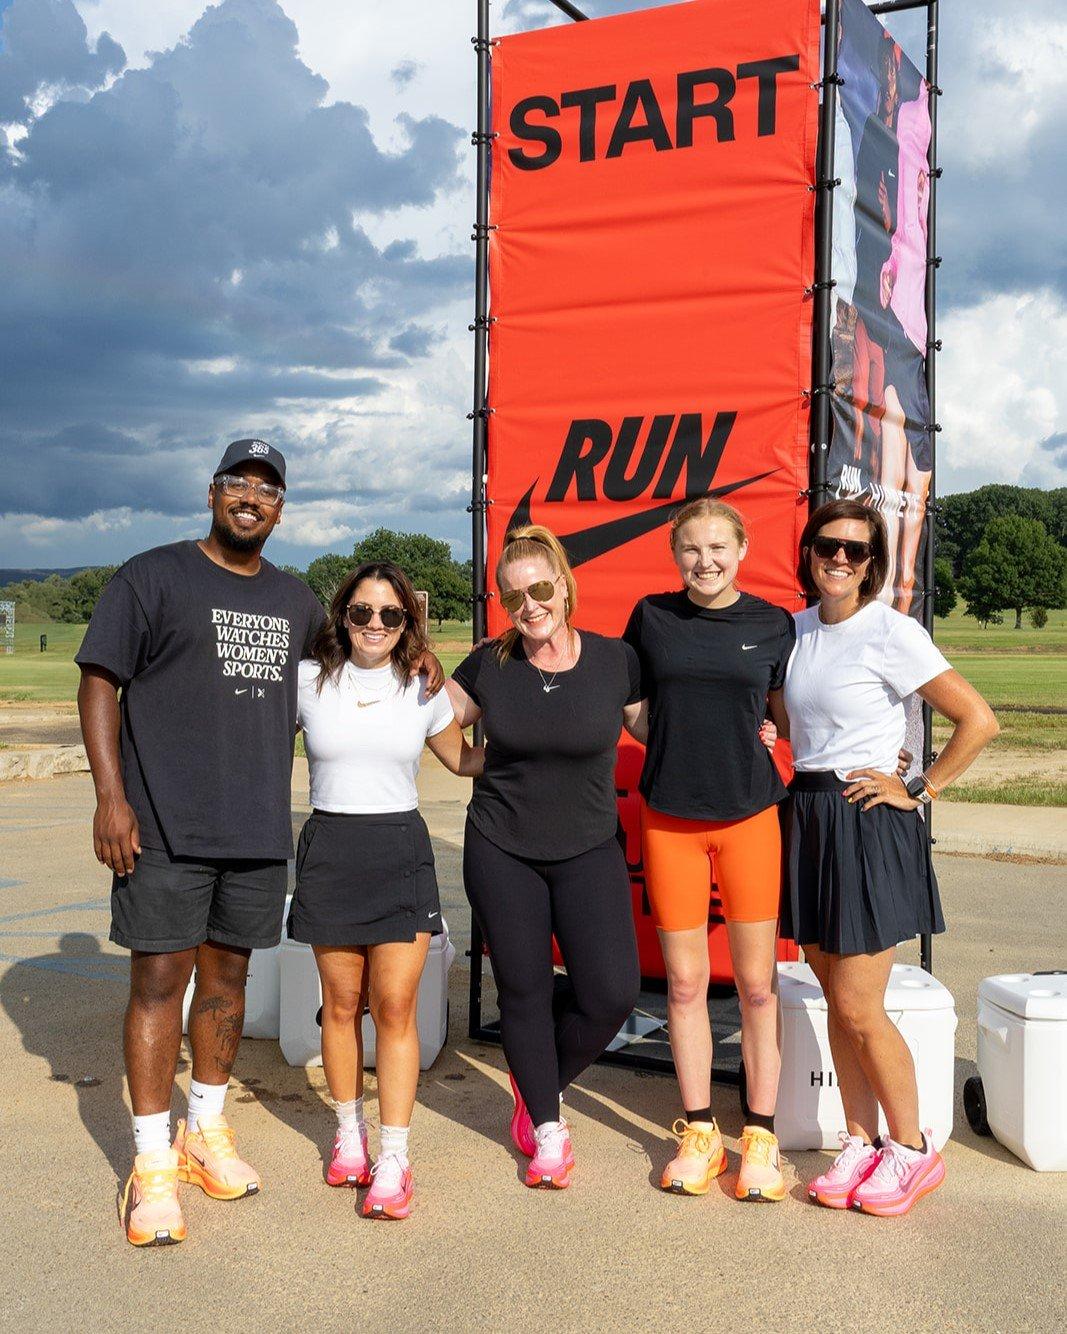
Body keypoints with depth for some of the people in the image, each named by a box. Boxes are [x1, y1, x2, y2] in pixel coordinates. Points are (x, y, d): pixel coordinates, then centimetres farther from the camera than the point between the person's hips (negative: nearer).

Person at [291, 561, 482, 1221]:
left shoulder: (425, 689, 4)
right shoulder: (308, 680, 1)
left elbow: (463, 758, 17)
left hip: (402, 851, 0)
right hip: (330, 850, 0)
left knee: (395, 1006, -5)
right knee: (342, 1004, 8)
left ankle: (395, 1160, 3)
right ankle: (351, 1133, 29)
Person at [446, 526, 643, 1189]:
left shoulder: (616, 661, -5)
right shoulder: (489, 665, -1)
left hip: (589, 849, 0)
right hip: (501, 850, 1)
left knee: (612, 994, -8)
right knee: (524, 991, 7)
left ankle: (540, 1086, 23)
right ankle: (548, 1130, 28)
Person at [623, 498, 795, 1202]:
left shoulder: (773, 624, 0)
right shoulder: (652, 617, 2)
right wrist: (681, 746, 4)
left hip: (751, 815, -1)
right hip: (670, 819, 1)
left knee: (757, 982, 4)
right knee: (685, 982, 7)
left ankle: (761, 1137, 17)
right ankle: (700, 1133, 21)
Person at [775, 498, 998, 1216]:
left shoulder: (891, 632, -12)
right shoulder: (795, 629, 8)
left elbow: (978, 720, -14)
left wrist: (919, 790, -11)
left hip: (869, 826, -6)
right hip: (807, 819, 6)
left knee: (858, 1008, -2)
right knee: (837, 1000, 11)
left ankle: (913, 1149, 17)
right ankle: (861, 1143, 24)